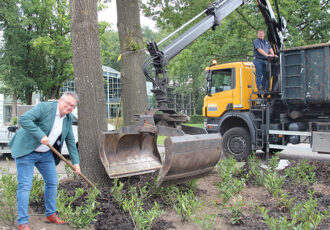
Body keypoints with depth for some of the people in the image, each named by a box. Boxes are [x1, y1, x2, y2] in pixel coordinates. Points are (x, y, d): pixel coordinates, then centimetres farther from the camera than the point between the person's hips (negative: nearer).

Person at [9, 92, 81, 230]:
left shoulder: (68, 118, 1)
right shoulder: (44, 107, -19)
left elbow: (70, 141, 7)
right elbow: (23, 119, -30)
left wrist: (75, 162, 5)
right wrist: (40, 135, -35)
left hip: (46, 154, 7)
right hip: (26, 151, -7)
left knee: (52, 182, 8)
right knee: (25, 185, -7)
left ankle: (50, 215, 23)